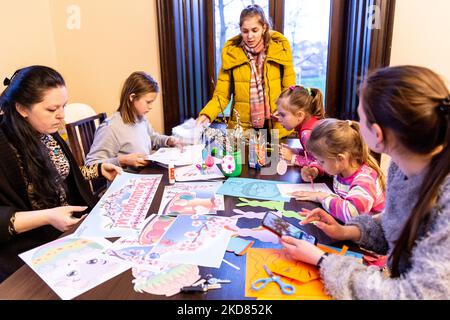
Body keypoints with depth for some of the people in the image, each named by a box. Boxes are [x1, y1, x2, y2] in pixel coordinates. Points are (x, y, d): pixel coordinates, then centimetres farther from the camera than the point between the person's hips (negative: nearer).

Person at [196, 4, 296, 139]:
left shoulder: (280, 48, -4)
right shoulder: (231, 52, -5)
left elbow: (289, 90, 1)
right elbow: (222, 95, -5)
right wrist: (206, 115, -23)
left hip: (277, 128, 0)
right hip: (242, 129, 0)